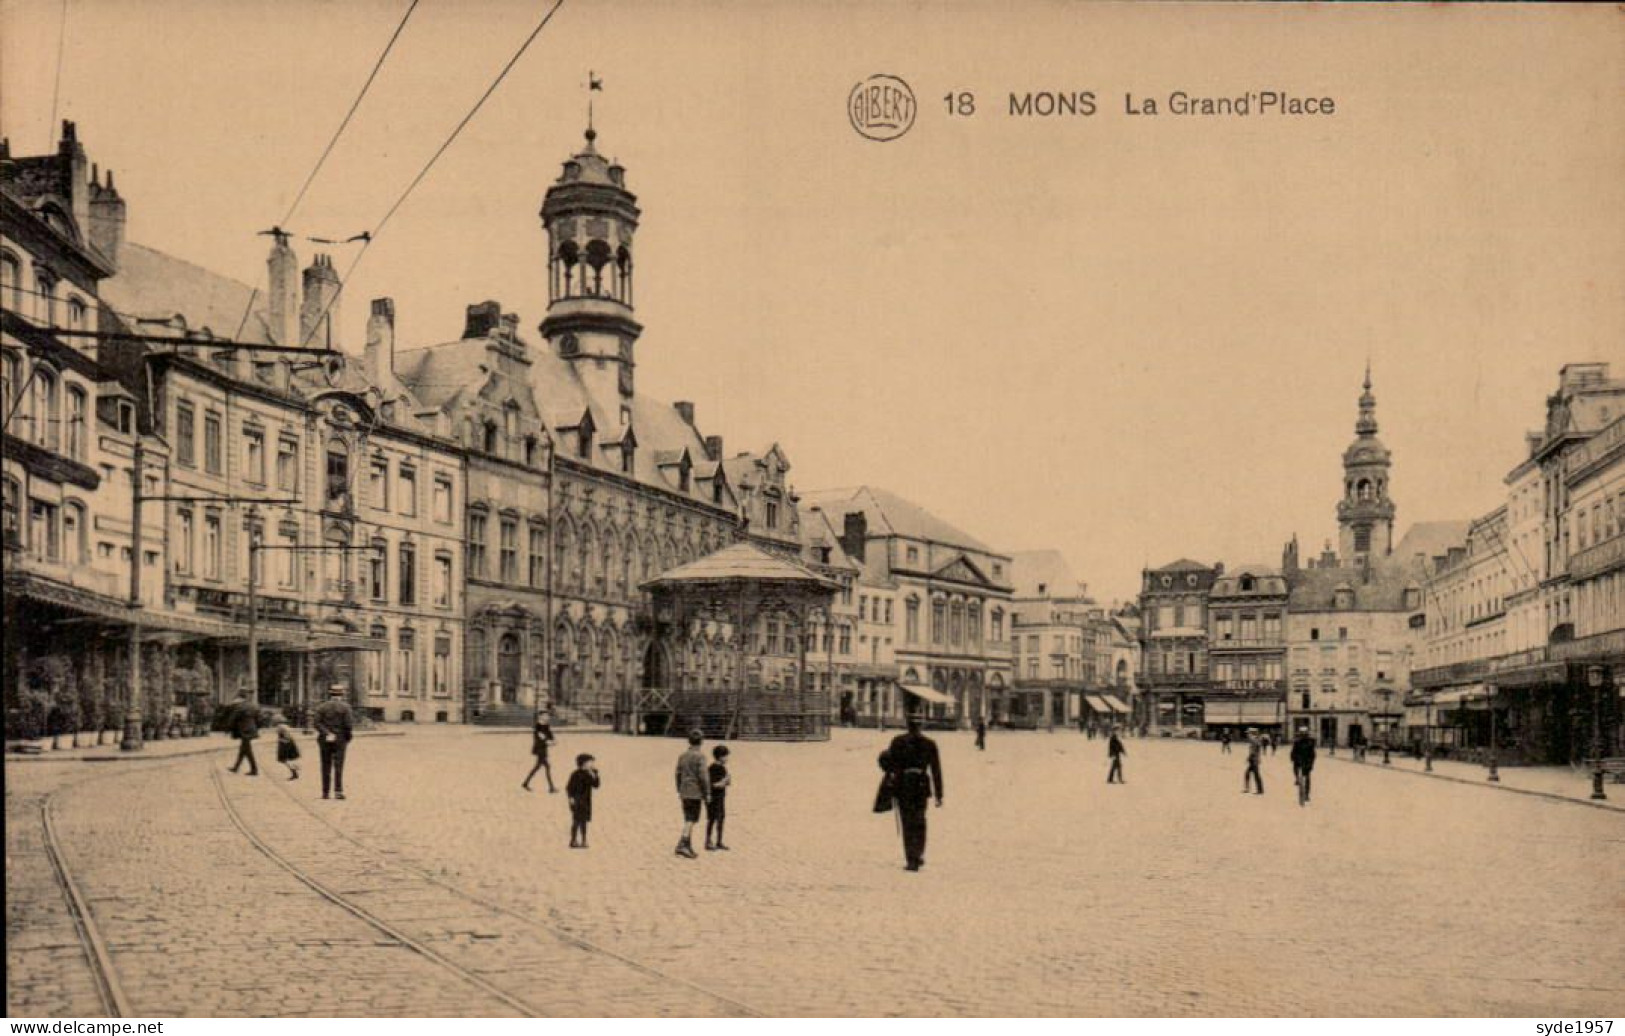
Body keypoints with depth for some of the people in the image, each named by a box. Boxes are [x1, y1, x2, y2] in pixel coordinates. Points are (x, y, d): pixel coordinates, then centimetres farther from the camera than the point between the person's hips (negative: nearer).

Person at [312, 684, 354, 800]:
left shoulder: (322, 707, 4)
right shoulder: (345, 707, -5)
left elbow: (317, 722, -7)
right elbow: (348, 724, -11)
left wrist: (326, 733, -11)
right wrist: (349, 736, 2)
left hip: (325, 740, 2)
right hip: (340, 739, -2)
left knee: (326, 766, 9)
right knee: (338, 766, -3)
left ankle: (325, 792, 10)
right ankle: (338, 791, -12)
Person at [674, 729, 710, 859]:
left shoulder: (682, 756, 8)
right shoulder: (699, 757, -13)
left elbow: (678, 774, 13)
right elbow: (703, 776, -16)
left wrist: (679, 791, 22)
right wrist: (707, 793, -8)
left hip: (684, 793, 7)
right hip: (695, 793, -7)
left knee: (688, 820, 13)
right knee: (691, 820, -4)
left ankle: (689, 847, 17)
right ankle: (682, 845, -13)